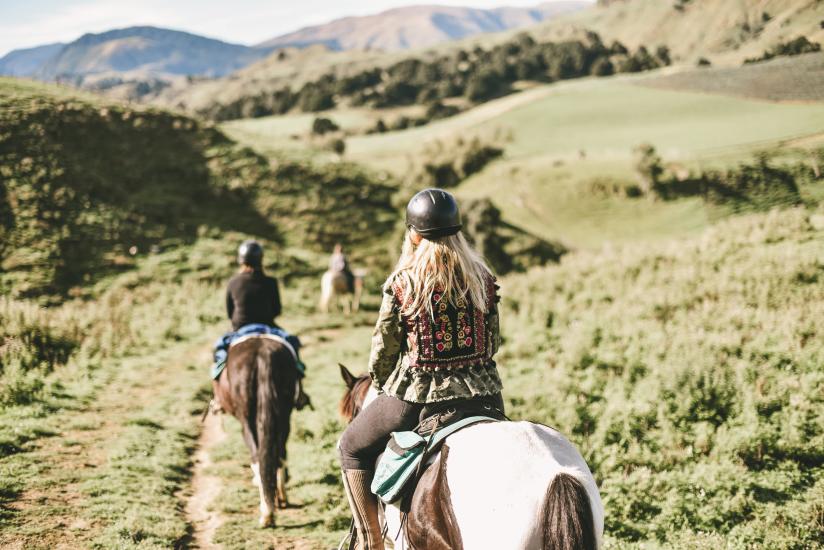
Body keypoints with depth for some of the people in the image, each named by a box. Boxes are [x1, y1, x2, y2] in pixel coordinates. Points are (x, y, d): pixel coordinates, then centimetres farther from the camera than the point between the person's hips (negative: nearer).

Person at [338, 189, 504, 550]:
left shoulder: (401, 283, -10)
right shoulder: (484, 278, 2)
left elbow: (383, 348, -2)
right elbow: (493, 341, 8)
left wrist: (378, 384, 17)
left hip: (416, 394, -4)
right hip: (482, 392, 4)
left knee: (352, 449, 20)